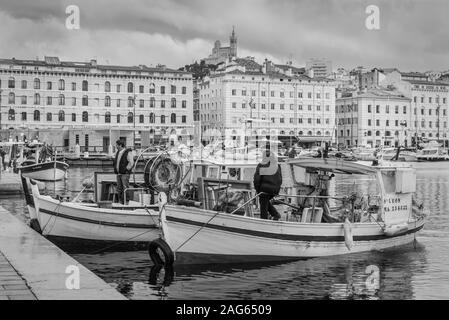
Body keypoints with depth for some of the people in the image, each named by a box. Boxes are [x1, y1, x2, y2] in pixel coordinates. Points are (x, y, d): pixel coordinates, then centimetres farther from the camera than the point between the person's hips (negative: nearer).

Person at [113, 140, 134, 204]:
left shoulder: (128, 153, -9)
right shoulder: (118, 153, 15)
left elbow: (131, 163, -13)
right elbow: (115, 162, 24)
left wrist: (126, 170, -12)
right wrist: (116, 170, 12)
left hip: (125, 174, -8)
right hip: (118, 174, 8)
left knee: (125, 189, -10)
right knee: (119, 189, 8)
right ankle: (121, 203, 12)